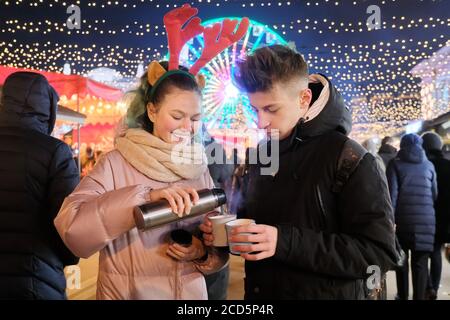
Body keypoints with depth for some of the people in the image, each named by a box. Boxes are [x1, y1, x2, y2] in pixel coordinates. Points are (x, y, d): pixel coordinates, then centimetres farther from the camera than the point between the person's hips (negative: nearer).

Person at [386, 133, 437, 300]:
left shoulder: (395, 164, 1)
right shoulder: (429, 165, 10)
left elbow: (392, 193, -6)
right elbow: (435, 193, 12)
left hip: (403, 219, -1)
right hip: (426, 221, 2)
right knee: (420, 263, 5)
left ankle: (403, 296, 20)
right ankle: (419, 297, 5)